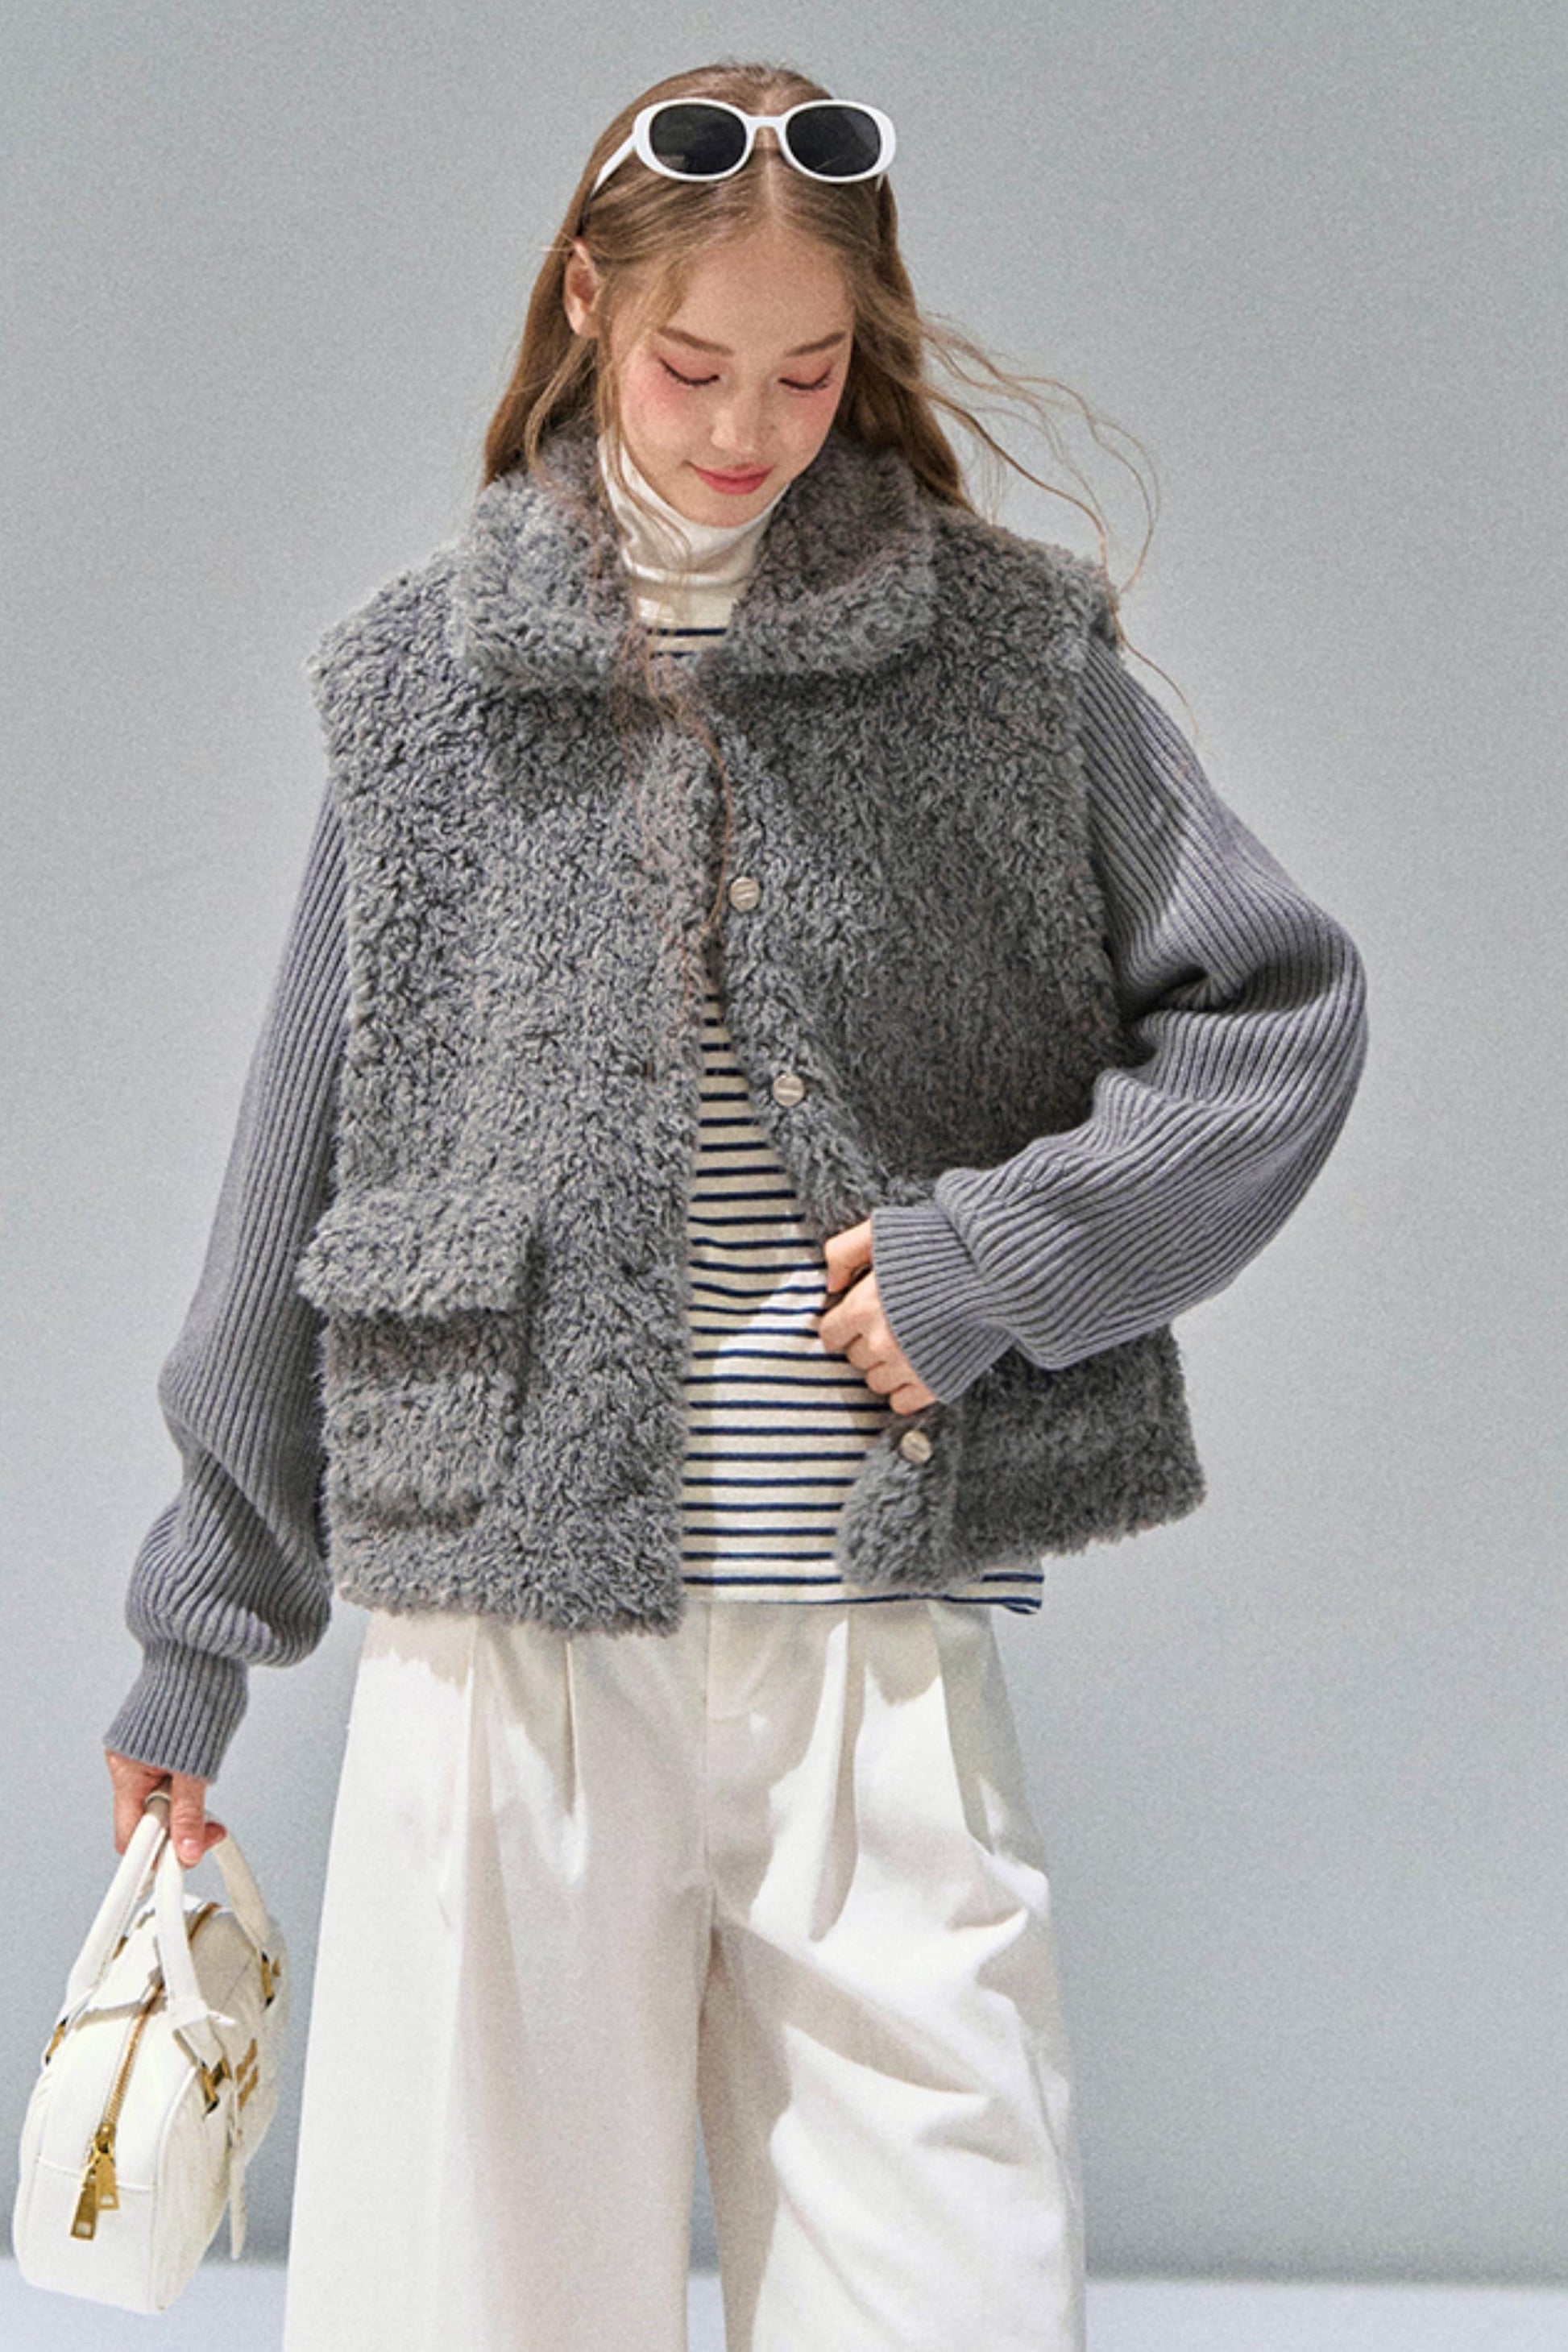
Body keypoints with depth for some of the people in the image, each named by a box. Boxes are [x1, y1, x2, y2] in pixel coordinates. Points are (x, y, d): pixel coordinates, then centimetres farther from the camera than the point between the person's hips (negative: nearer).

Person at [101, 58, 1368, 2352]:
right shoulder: (428, 678, 7)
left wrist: (1010, 1251, -8)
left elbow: (1280, 1007, 6)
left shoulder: (1014, 652, 5)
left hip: (886, 1646, 0)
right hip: (505, 1635, 1)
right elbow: (299, 1173, 12)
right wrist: (200, 1634, 15)